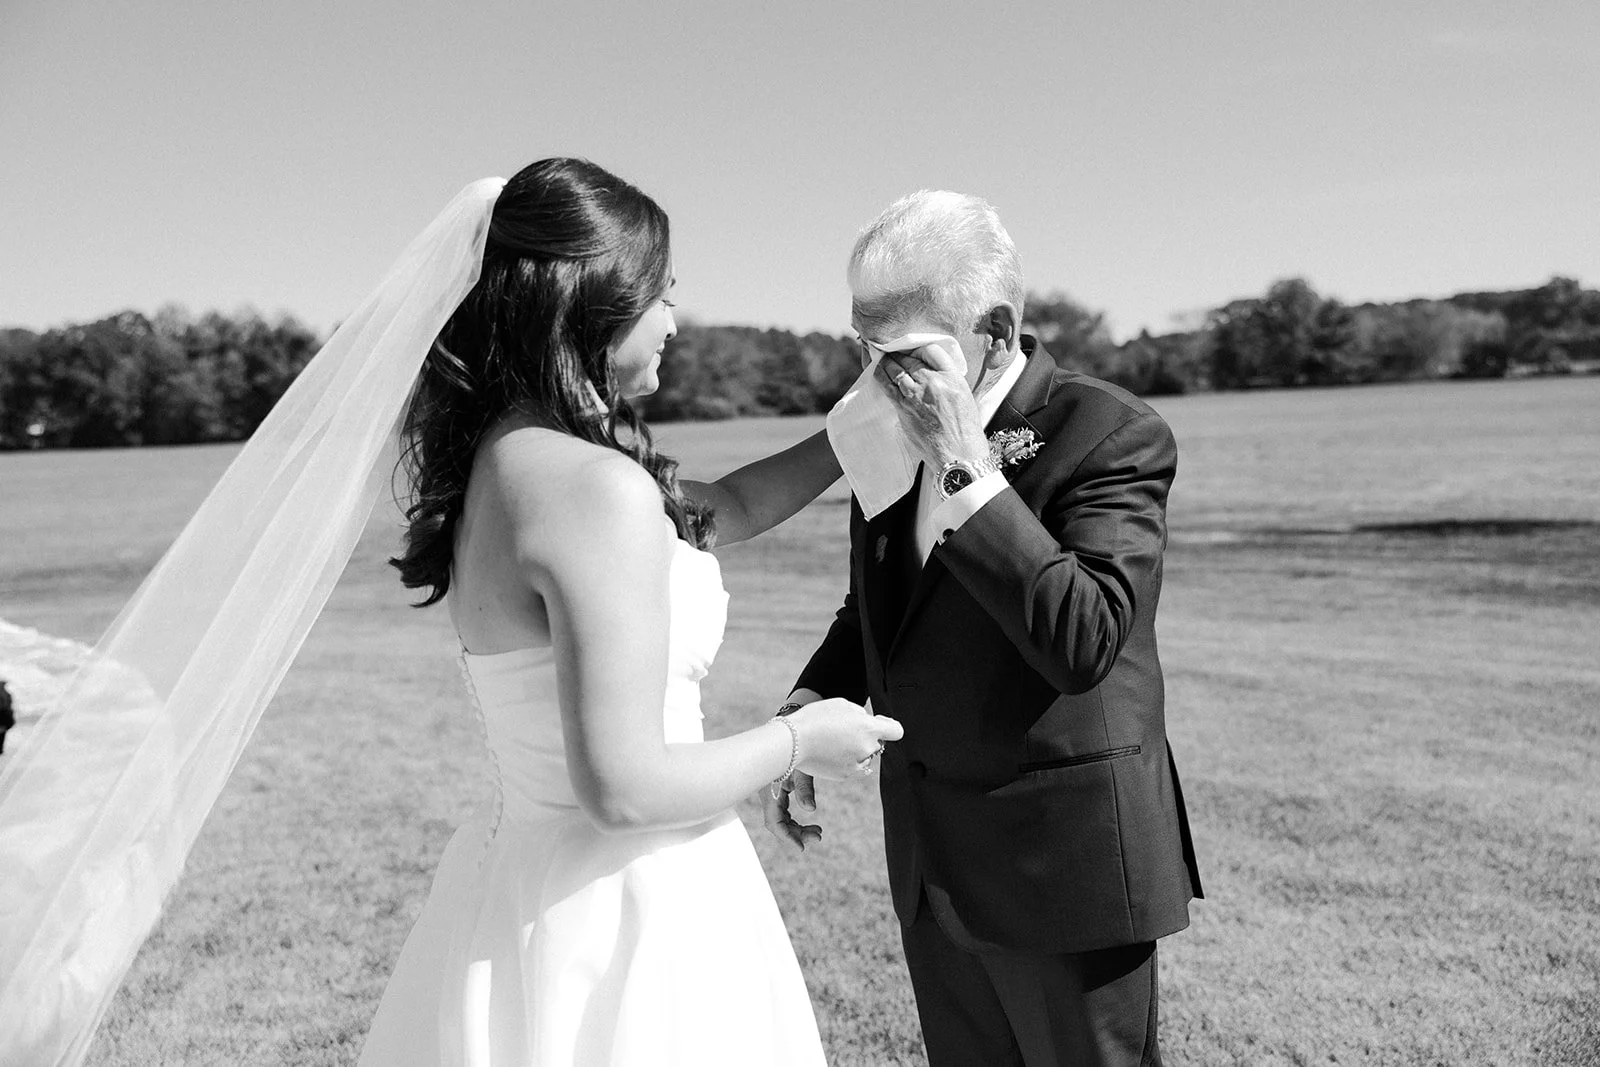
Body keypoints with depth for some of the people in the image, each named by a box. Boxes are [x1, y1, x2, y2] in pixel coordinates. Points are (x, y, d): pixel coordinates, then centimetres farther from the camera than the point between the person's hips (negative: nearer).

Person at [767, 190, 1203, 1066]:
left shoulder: (1112, 434, -17)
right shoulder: (893, 425, 3)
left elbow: (1082, 643, -30)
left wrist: (965, 464, -31)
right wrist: (807, 708, -1)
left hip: (1062, 860, -6)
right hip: (933, 859, 7)